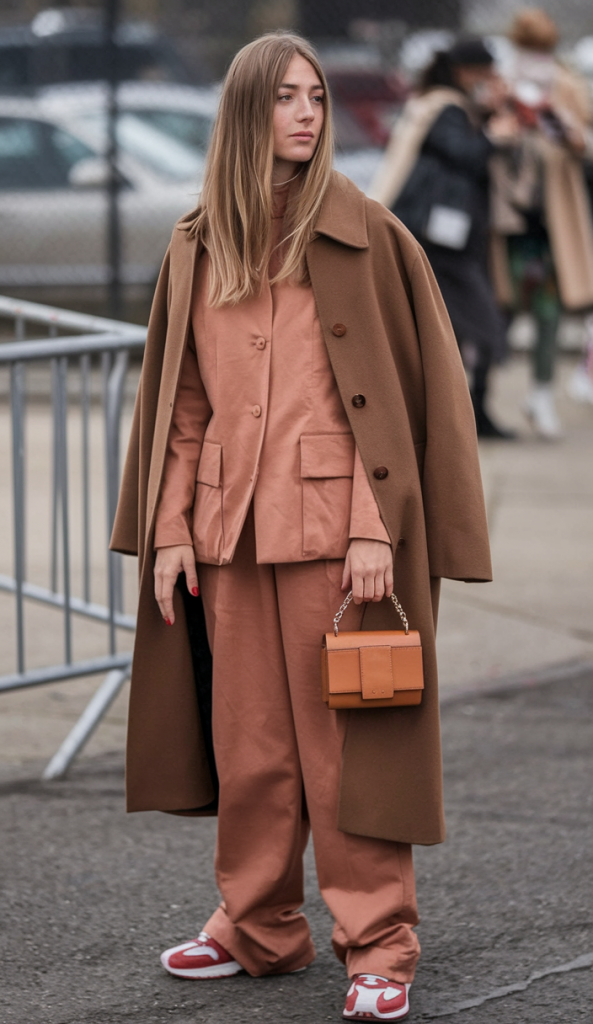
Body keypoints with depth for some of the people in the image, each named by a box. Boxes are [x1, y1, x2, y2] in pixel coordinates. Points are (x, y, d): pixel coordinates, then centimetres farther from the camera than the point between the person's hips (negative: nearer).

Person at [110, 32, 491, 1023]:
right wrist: (169, 530, 6)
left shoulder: (362, 233, -2)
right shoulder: (197, 248, 9)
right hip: (229, 527, 4)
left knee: (345, 741, -3)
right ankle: (259, 929, 23)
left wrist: (378, 528, -13)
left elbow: (400, 387, -5)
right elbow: (180, 403, 13)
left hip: (333, 528, -4)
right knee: (247, 743, 10)